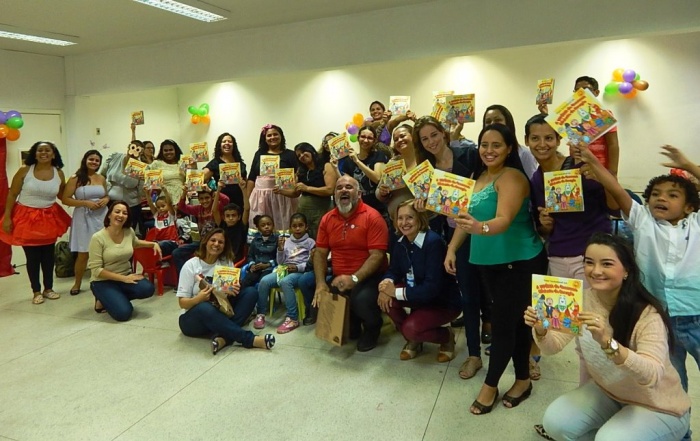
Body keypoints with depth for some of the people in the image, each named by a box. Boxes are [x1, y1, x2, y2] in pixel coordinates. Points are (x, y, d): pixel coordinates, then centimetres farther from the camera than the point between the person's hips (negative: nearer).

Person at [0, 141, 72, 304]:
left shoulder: (59, 174, -1)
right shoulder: (24, 171, -8)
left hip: (49, 218, 2)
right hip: (26, 217, -2)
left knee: (48, 255, 10)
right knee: (32, 257, 3)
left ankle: (48, 289, 25)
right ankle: (36, 292, 16)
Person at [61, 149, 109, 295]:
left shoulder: (102, 178, 9)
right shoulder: (75, 179, -4)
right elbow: (65, 199, -7)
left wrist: (106, 200, -2)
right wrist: (86, 203, -16)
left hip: (101, 217, 3)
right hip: (83, 218, -3)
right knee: (83, 253, 2)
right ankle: (77, 283, 20)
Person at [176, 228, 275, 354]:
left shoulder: (227, 262, 2)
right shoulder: (191, 265, -9)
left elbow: (232, 291, -3)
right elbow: (182, 302, -11)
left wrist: (233, 291, -27)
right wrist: (198, 298, -33)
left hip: (221, 311, 4)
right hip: (193, 318, -4)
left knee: (250, 293, -17)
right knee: (205, 307, -39)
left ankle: (223, 338, -35)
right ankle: (250, 339, -35)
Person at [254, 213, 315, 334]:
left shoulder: (310, 242, 4)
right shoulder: (286, 241, 14)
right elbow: (280, 262, 12)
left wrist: (297, 267, -16)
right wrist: (280, 249, -4)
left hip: (301, 272, -4)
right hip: (285, 270, 5)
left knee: (285, 282, -37)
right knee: (264, 281, -22)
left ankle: (293, 318, -32)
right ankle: (261, 314, -6)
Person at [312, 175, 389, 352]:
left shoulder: (372, 217, -11)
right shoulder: (327, 219, 6)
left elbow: (377, 255, -17)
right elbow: (320, 253, 6)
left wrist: (354, 279, -27)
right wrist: (320, 283, -9)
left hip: (368, 277, -5)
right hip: (339, 279, 5)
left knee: (362, 300, -33)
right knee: (319, 299, -16)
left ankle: (372, 328, 6)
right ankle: (350, 325, 17)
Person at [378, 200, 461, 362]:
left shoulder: (434, 242, -27)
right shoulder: (400, 243, -4)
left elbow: (432, 287, -31)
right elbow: (394, 271, 1)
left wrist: (396, 292, -29)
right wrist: (387, 283, -23)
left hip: (444, 301, -7)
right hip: (420, 296, 7)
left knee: (411, 327, -27)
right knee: (385, 298, -17)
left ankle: (446, 337, 6)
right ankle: (412, 340, 6)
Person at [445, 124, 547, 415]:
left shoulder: (512, 177, -16)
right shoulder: (479, 176, 9)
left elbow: (504, 220, -30)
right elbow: (468, 216, 11)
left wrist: (481, 228, -50)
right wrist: (452, 249, 2)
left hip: (519, 261, -7)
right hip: (488, 261, 8)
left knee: (502, 322, 0)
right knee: (514, 320, 16)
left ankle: (490, 385, 17)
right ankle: (522, 380, 30)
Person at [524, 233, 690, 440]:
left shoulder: (647, 314, -27)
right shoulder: (582, 299, -12)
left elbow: (651, 376, -38)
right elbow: (554, 346, -9)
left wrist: (607, 341, -53)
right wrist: (541, 330, -32)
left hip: (658, 407, -4)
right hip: (606, 391, 5)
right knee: (556, 422, -13)